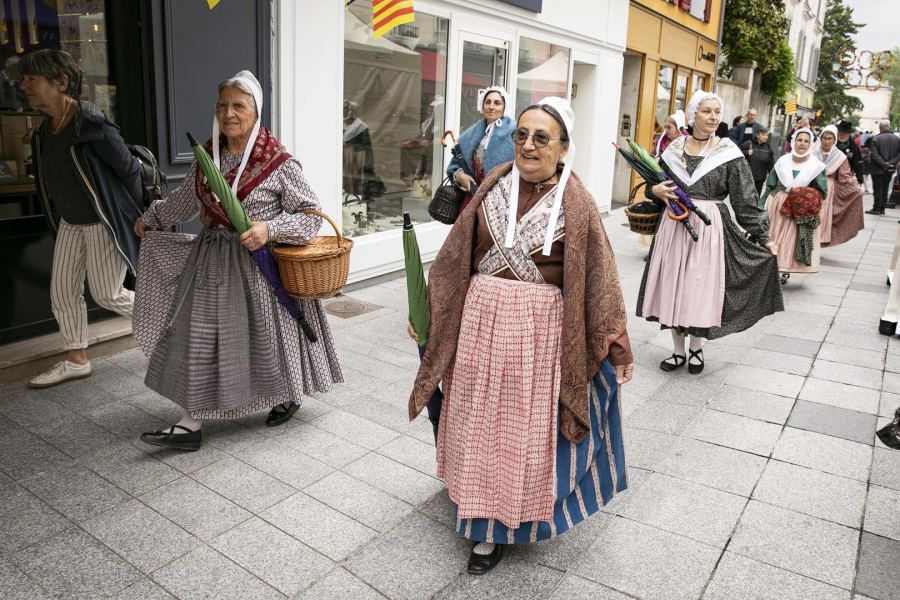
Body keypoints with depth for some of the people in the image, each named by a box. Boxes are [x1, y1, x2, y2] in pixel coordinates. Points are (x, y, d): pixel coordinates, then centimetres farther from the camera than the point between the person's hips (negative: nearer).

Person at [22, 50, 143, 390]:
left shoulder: (91, 125, -22)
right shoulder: (46, 128, 4)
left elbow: (129, 170, -16)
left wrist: (136, 217, -8)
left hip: (103, 223, -8)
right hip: (70, 222, 9)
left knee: (106, 294, -1)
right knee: (62, 292, 9)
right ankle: (76, 362, 22)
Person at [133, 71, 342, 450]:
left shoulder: (279, 163, -12)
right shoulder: (207, 155, 6)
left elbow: (311, 215, -10)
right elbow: (185, 199, 23)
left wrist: (270, 228, -24)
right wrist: (150, 218, 36)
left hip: (258, 263, -5)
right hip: (211, 261, 5)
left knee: (266, 334, 7)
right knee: (200, 337, 4)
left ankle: (289, 396, 35)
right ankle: (190, 425, 13)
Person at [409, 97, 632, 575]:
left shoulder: (575, 202, -6)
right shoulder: (496, 183, 2)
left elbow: (597, 280, -4)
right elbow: (455, 256, 6)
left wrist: (617, 350, -3)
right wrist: (426, 310, 7)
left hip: (538, 326, -3)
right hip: (482, 319, 3)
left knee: (524, 423, 8)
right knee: (479, 416, 14)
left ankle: (499, 528, 28)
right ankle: (485, 514, 37)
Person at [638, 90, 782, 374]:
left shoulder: (728, 153, -2)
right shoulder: (675, 149, 5)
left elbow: (746, 200, -3)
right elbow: (656, 185, 17)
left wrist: (763, 236, -5)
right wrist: (655, 190, -7)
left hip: (709, 229, -2)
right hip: (674, 226, 3)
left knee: (701, 289, 2)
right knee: (673, 287, 5)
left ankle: (696, 348, 25)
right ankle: (678, 350, 21)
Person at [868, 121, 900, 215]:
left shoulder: (875, 139, -12)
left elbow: (875, 155, -19)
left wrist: (884, 164, -15)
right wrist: (891, 163, -9)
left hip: (878, 169, -5)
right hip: (890, 169, 5)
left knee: (878, 189, 1)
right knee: (885, 188, 13)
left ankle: (877, 209, 4)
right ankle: (882, 208, 17)